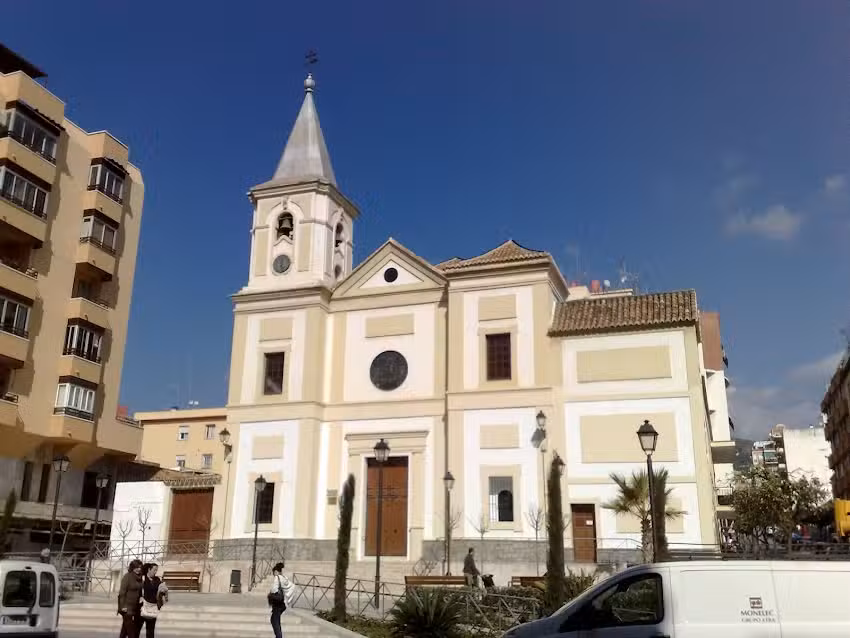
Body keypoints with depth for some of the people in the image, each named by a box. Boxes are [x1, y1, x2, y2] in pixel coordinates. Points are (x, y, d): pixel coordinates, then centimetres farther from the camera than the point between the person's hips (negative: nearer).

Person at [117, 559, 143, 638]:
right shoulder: (127, 576, -12)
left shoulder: (139, 578, 7)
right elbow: (122, 592, -14)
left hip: (135, 607, 6)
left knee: (125, 628, 14)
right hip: (127, 606, -6)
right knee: (130, 629, -6)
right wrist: (123, 606, -16)